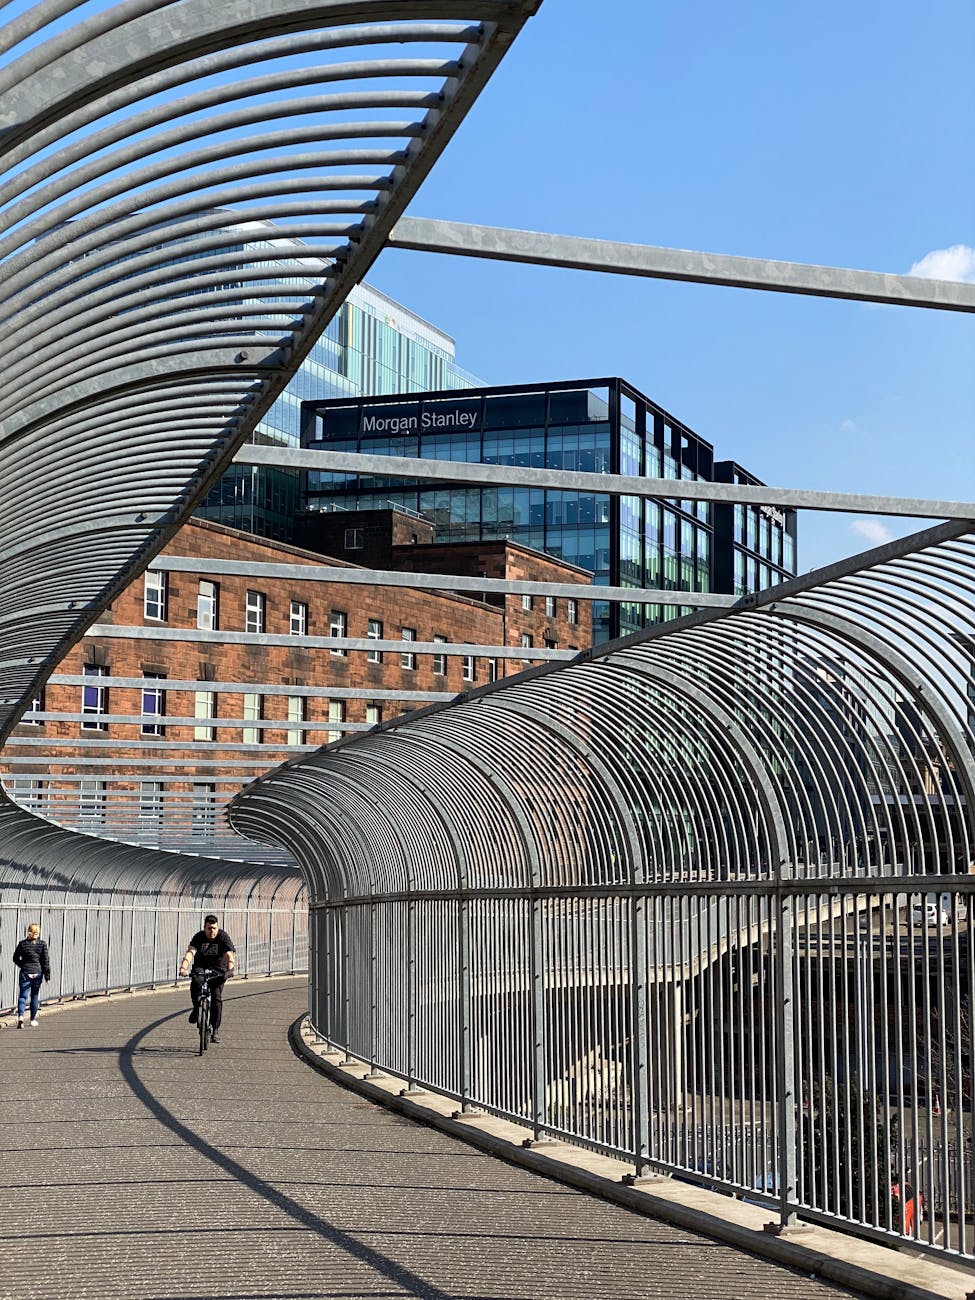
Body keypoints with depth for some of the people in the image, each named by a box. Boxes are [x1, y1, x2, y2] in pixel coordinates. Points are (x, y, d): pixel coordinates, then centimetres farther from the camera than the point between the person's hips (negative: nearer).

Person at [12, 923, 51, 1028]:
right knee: (35, 996, 12)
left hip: (25, 973, 0)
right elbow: (46, 960, -3)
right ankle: (33, 1020, 19)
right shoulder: (42, 944, -4)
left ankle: (20, 1015, -20)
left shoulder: (22, 944, -2)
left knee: (23, 995, 3)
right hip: (37, 973, 0)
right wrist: (47, 975, 2)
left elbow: (15, 958, 6)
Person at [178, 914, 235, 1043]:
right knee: (196, 981, -33)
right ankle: (196, 1008, -8)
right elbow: (190, 953, -27)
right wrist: (183, 967, -45)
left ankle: (215, 1030, -3)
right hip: (201, 966, 1)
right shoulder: (199, 937, -13)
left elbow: (229, 955, -26)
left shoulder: (223, 936, -15)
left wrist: (230, 969, -45)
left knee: (217, 998, -14)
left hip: (218, 969, -1)